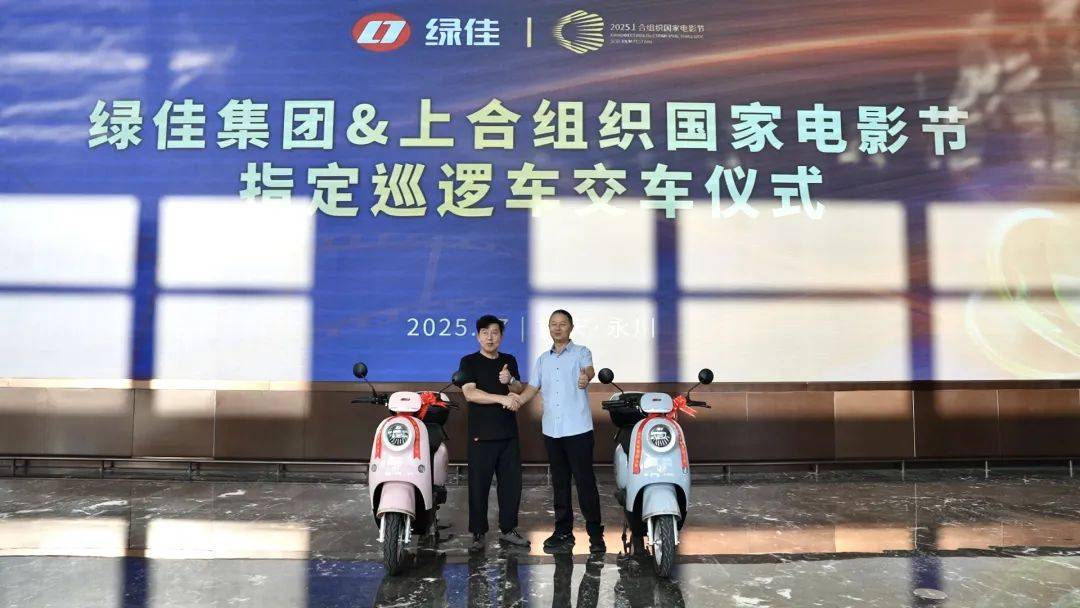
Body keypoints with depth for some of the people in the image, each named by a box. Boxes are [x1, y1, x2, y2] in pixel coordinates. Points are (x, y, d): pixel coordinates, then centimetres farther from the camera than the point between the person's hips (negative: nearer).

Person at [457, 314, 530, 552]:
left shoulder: (509, 361, 14)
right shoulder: (469, 362, 0)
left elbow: (519, 393, 14)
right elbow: (470, 393, -13)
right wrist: (502, 398, -21)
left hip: (508, 433, 4)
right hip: (481, 434, -4)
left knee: (512, 483, 7)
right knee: (479, 485, -1)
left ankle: (508, 528, 20)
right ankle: (478, 533, 10)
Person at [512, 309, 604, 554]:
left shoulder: (580, 352, 0)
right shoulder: (543, 359, 16)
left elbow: (590, 370, -21)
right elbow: (532, 389, 18)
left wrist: (586, 377, -45)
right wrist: (511, 383, 0)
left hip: (578, 429, -5)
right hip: (552, 430, 5)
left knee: (585, 481, -3)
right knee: (559, 483, 12)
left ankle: (595, 533, 5)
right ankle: (563, 532, 21)